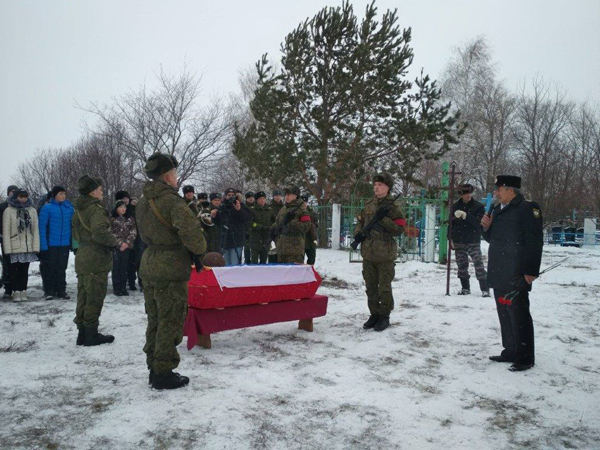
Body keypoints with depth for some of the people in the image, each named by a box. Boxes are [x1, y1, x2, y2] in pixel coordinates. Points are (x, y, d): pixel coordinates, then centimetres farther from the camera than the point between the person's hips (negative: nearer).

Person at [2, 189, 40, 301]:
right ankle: (16, 292, 8)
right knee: (15, 270, 2)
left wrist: (36, 246, -2)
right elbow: (6, 231, -4)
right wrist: (7, 248, -10)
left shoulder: (32, 210, 8)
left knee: (25, 270, 8)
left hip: (28, 247, 3)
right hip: (15, 247, -2)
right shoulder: (8, 211, 0)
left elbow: (35, 229, 5)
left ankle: (23, 292, 14)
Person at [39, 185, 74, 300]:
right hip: (51, 244, -3)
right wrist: (43, 244, -13)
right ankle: (49, 291, 15)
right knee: (50, 268, 5)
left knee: (62, 268, 10)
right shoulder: (47, 208, -6)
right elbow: (42, 226, -7)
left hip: (65, 244, 3)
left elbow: (72, 225, 11)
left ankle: (61, 291, 17)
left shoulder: (69, 208, 5)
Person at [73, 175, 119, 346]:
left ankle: (82, 333, 23)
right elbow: (99, 231, -30)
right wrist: (113, 241, -14)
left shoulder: (79, 209, 13)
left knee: (83, 296, 15)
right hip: (96, 260, -9)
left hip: (82, 257, 9)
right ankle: (91, 335, 8)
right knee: (95, 298, 0)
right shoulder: (96, 209, -17)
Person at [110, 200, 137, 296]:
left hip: (127, 247, 2)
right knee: (116, 267, -1)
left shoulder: (130, 219, 10)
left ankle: (123, 288, 11)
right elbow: (111, 233, -4)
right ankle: (116, 288, 4)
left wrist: (127, 243, -10)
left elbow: (133, 232, 3)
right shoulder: (112, 219, 1)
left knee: (124, 268, 5)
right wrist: (120, 243, -12)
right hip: (116, 246, -2)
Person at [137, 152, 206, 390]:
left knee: (155, 320, 17)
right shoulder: (172, 200, -17)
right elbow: (190, 231, -27)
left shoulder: (143, 202, 11)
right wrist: (199, 248, -8)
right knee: (170, 323, 2)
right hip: (171, 271, -8)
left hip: (149, 267, 9)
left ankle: (154, 369, 27)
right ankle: (163, 373, 11)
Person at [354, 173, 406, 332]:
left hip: (385, 254, -6)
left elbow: (399, 229, -12)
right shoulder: (369, 205, 10)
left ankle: (384, 316, 14)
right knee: (370, 286, 12)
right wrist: (358, 232, 1)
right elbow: (360, 221, 21)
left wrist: (383, 218, -21)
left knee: (384, 287, 1)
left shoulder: (393, 207, -5)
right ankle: (374, 314, 25)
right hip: (368, 252, 6)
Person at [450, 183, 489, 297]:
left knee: (478, 264, -10)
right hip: (459, 241, 4)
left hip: (473, 241, -4)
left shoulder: (478, 206, -2)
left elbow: (479, 222, -15)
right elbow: (451, 222, 11)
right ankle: (465, 288, 21)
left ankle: (485, 289, -5)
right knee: (462, 265, 9)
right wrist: (451, 238, 7)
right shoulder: (455, 206, 7)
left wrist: (465, 216, -26)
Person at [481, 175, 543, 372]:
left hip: (516, 275, -8)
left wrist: (531, 271, -17)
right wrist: (487, 227, 3)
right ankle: (510, 352, 26)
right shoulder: (497, 210, 16)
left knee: (518, 315, -3)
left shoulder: (527, 208, -9)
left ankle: (524, 358, 7)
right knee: (504, 314, 14)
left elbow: (535, 242, -14)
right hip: (498, 274, 8)